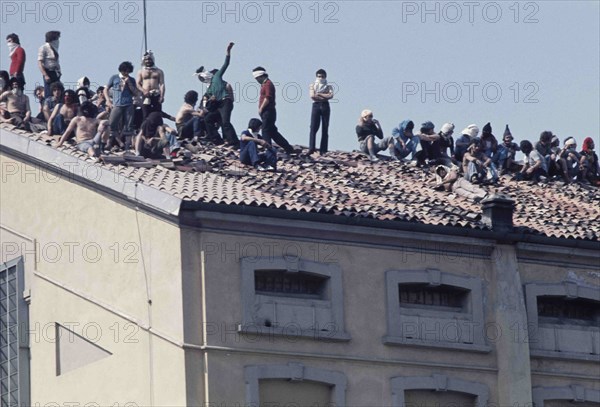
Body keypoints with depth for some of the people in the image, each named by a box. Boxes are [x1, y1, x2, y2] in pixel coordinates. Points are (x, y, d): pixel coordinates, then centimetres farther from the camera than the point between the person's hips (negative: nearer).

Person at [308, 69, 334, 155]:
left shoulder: (328, 86, 14)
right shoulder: (312, 85, 14)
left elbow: (331, 95, -4)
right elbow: (312, 96, -3)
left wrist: (319, 94, -4)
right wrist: (324, 97, -5)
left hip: (325, 106, 1)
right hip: (316, 106, -1)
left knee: (325, 129, -2)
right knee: (313, 127, -12)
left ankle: (323, 150, -3)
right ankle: (311, 148, -18)